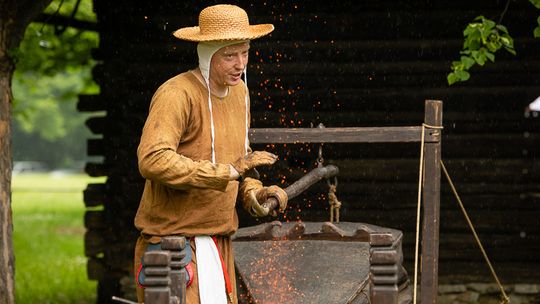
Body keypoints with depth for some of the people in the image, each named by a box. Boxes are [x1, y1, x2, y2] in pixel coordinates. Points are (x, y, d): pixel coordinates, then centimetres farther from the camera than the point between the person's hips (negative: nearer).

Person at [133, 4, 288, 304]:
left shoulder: (239, 91, 10)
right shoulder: (177, 94, -18)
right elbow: (153, 161, -32)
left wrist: (252, 190, 1)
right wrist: (228, 172, -30)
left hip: (217, 239, 8)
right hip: (174, 237, -8)